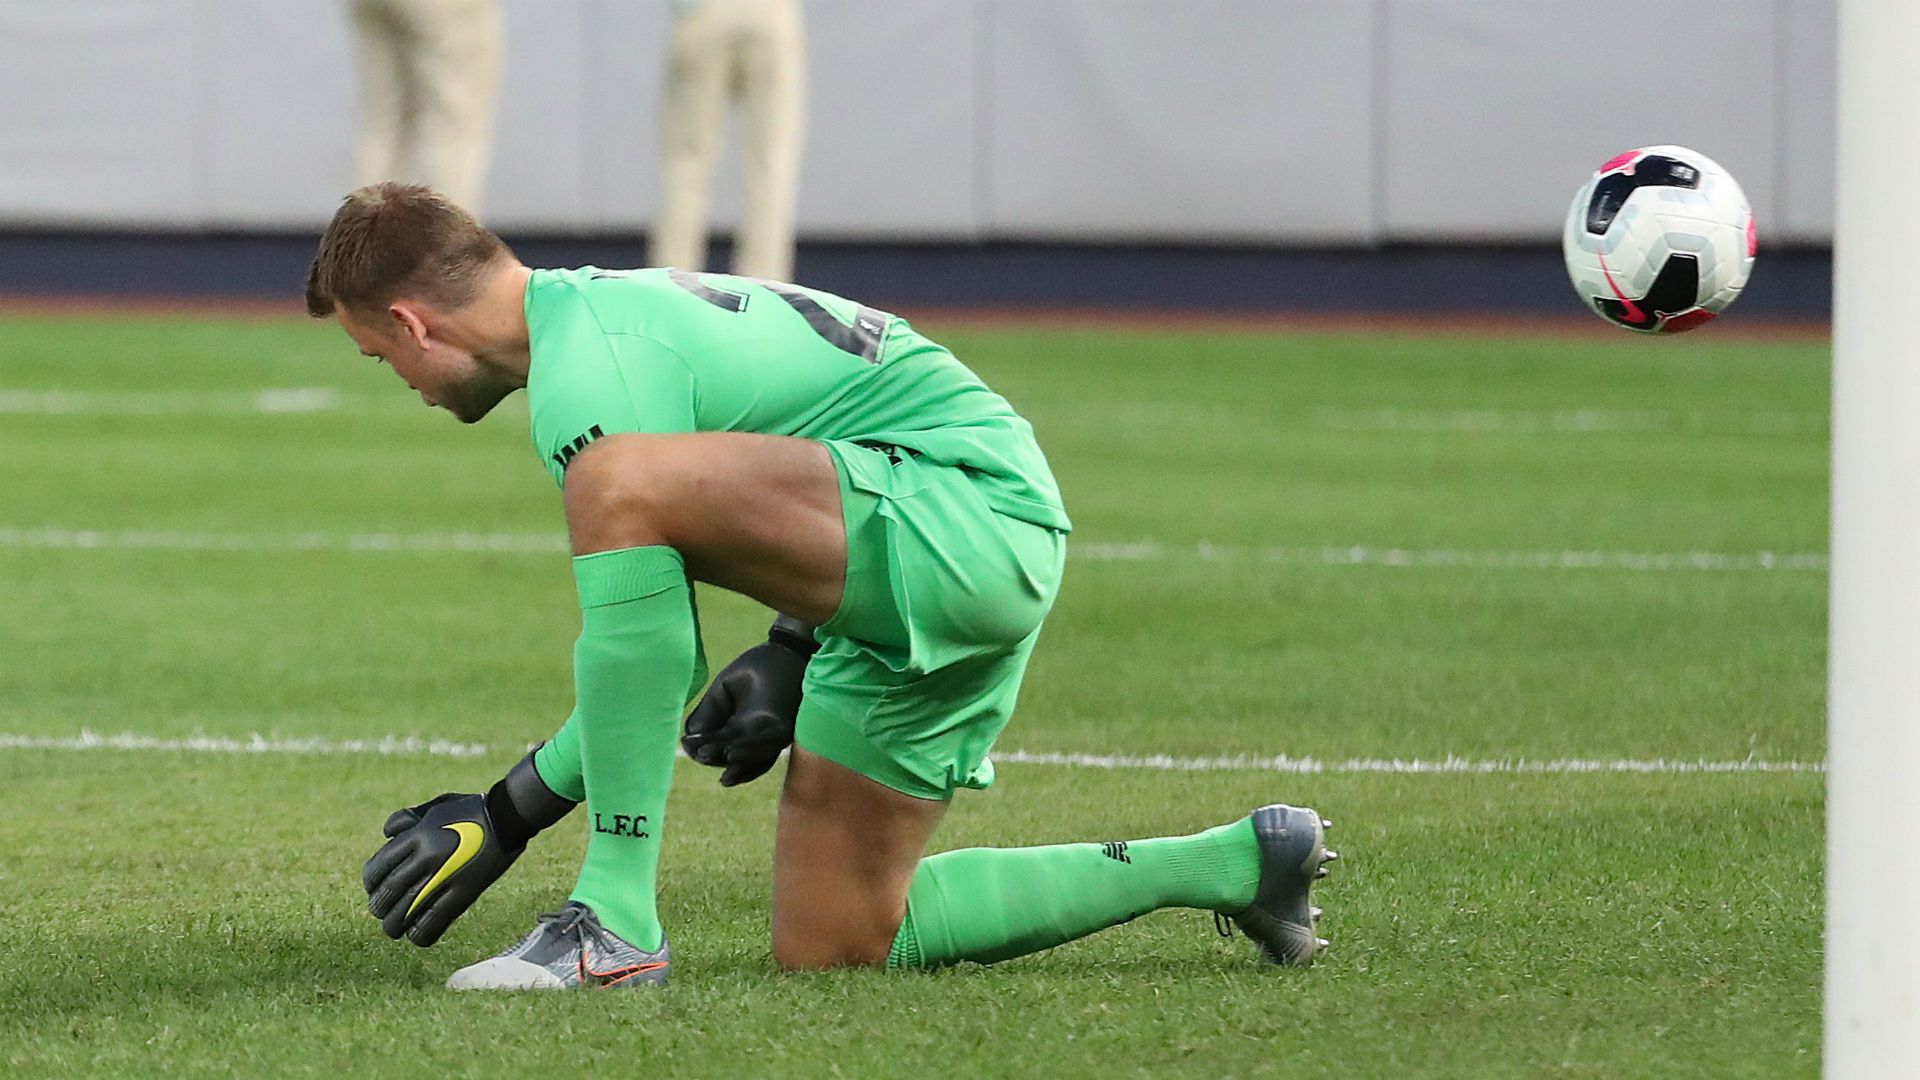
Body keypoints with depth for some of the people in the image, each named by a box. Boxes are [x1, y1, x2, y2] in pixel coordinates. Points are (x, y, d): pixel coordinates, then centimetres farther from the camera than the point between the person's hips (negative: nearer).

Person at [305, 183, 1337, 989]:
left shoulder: (586, 372, -13)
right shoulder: (613, 305, 18)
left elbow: (665, 662, -14)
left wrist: (507, 815, -7)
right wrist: (788, 657, 17)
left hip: (967, 512, -11)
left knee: (622, 484, -29)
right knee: (827, 945, 9)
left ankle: (617, 918, -25)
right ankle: (1233, 865, 20)